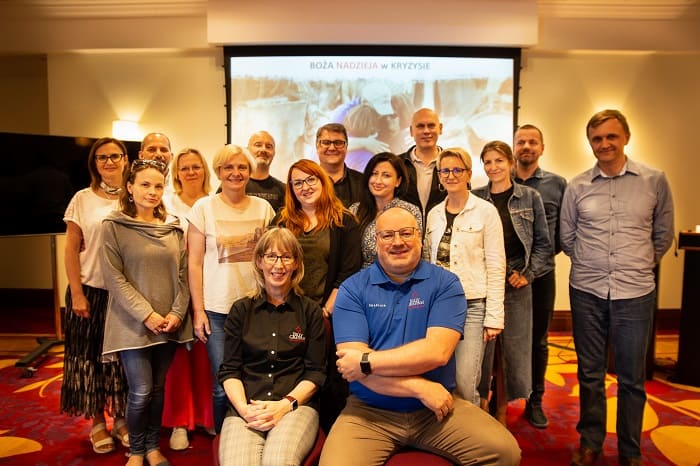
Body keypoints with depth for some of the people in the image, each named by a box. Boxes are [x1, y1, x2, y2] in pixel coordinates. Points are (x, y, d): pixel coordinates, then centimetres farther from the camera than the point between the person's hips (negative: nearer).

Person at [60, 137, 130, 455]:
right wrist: (76, 294, -6)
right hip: (91, 290, 0)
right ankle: (97, 422, 26)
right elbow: (72, 249, -1)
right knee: (91, 357, 9)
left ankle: (122, 419, 26)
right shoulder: (82, 199, -1)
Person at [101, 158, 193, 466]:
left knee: (158, 388, 13)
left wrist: (177, 312, -6)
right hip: (134, 323, -3)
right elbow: (114, 277, -9)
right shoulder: (114, 225, -3)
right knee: (141, 391, -1)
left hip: (170, 322, 3)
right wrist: (146, 314, -14)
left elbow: (183, 273, 6)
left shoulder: (173, 226, 7)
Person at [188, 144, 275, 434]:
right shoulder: (204, 207, 0)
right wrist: (198, 310, -4)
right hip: (217, 309, -2)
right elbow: (194, 262, 0)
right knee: (222, 385, 2)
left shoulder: (263, 207, 7)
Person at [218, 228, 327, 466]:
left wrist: (286, 404, -11)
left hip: (296, 404, -1)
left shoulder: (310, 311, 8)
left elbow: (316, 372, 5)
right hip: (246, 409, 1)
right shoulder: (241, 310, 12)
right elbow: (229, 370, 9)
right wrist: (243, 408, -9)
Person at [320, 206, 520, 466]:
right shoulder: (353, 289, -2)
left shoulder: (445, 283, -2)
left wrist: (367, 362, -17)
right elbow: (351, 363, -12)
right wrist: (420, 388, -17)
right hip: (370, 411, 0)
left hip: (437, 407, 1)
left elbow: (438, 351, -15)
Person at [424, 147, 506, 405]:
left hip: (473, 306, -4)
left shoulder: (486, 211, -4)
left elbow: (496, 267, -6)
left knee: (465, 385, -6)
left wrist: (493, 316, -9)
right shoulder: (434, 214, 9)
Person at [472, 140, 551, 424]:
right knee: (481, 347, 2)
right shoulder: (475, 199, 4)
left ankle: (501, 413, 23)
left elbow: (543, 243, 6)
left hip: (516, 284, 1)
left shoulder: (530, 197, 4)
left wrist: (527, 274, -3)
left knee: (512, 347, 7)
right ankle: (480, 409, 20)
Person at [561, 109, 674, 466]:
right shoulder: (576, 187, 1)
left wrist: (640, 265, 11)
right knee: (590, 374, 12)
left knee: (632, 379, 9)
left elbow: (663, 235, 9)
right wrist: (591, 264, 11)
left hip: (635, 293, -1)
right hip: (586, 292, 1)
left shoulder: (655, 181, 0)